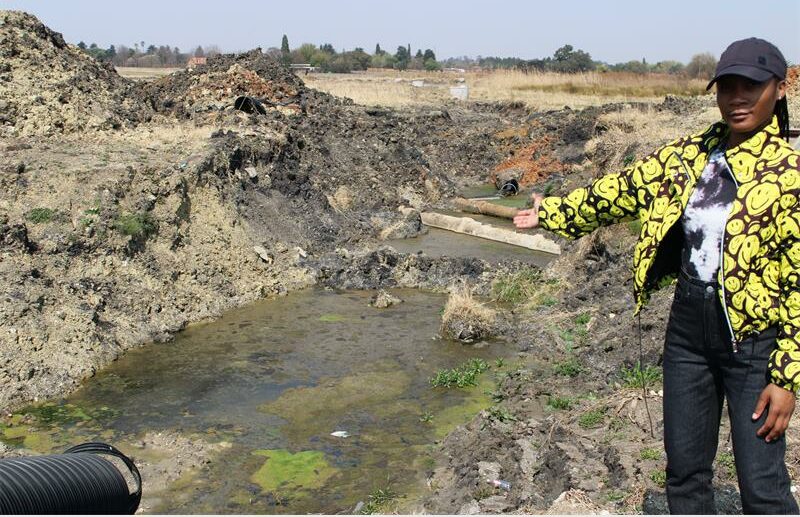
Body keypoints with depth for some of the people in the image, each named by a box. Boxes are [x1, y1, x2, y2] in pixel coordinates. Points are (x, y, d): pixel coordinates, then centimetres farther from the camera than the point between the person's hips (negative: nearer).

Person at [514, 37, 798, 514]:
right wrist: (553, 212, 20)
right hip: (688, 325, 5)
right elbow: (620, 190, 15)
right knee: (685, 471, 15)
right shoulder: (689, 156, 4)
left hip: (754, 337, -4)